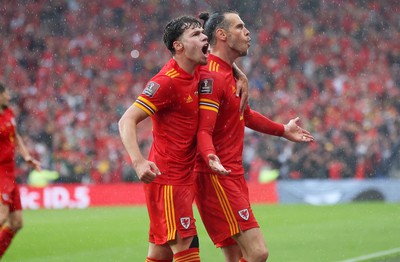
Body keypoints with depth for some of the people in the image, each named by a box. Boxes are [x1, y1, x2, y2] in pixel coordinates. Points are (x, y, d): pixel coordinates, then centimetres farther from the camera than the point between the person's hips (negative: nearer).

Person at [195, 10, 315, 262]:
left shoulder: (230, 74, 17)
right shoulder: (211, 76, -15)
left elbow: (245, 115, 34)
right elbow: (203, 130, -23)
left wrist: (283, 130, 43)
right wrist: (211, 157, -42)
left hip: (233, 176, 10)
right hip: (216, 176, -10)